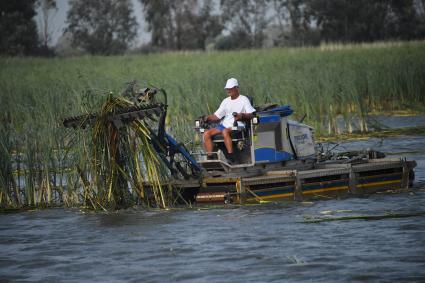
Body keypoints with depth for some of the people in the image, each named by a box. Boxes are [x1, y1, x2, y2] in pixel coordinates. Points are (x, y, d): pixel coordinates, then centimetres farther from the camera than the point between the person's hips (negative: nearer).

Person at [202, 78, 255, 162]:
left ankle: (231, 157, -41)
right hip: (224, 125, 6)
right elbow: (217, 116, 19)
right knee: (207, 133, -15)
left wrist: (242, 115, -26)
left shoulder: (244, 99, 5)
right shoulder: (226, 101, 21)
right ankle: (209, 157, -18)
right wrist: (208, 118, 0)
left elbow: (251, 115, -6)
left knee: (225, 132, -39)